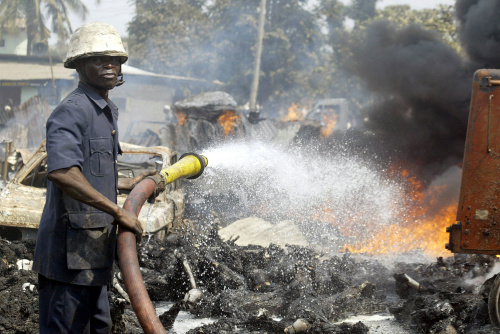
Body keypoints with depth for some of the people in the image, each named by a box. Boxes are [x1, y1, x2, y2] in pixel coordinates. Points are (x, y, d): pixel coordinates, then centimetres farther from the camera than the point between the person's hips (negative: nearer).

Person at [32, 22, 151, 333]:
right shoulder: (71, 111, -14)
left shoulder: (106, 112, 18)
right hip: (69, 250, -10)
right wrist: (117, 211, -27)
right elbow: (61, 173, -30)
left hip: (92, 251, 10)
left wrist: (127, 184, 33)